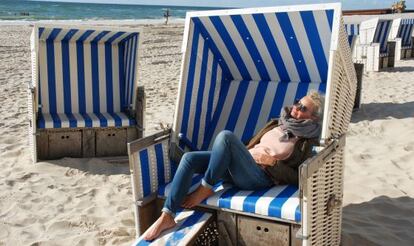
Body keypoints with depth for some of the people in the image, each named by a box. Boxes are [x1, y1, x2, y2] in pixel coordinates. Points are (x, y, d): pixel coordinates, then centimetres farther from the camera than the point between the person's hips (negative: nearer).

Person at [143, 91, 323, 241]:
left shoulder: (304, 143, 4)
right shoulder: (277, 125, 22)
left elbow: (297, 178, -5)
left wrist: (272, 163, -11)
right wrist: (237, 152, 12)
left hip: (259, 176, -7)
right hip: (237, 169, 7)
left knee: (225, 136, -32)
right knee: (189, 158, -15)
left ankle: (205, 188, -16)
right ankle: (167, 217, -18)